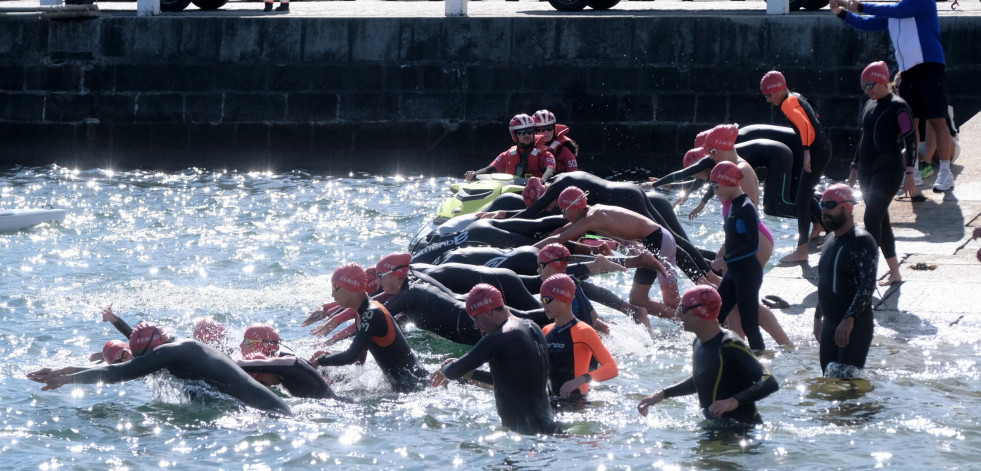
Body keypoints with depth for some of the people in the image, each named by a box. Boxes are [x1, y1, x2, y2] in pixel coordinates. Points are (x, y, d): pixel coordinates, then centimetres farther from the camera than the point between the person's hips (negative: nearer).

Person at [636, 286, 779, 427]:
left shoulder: (729, 346, -22)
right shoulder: (699, 343, 7)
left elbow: (770, 383, -29)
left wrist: (734, 401, -41)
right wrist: (662, 395, 21)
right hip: (711, 424, 8)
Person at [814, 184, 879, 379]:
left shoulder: (862, 242, -13)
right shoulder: (830, 245, 16)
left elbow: (868, 285, -21)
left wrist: (849, 319, -29)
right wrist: (818, 317, 23)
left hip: (856, 326, -9)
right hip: (830, 325, 9)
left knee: (844, 379, -17)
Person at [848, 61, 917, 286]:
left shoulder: (898, 107, -9)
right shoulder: (869, 105, 14)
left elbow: (910, 140, -11)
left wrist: (910, 173, -16)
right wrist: (855, 168, 22)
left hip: (888, 170, -8)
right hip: (867, 170, 8)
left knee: (872, 218, -17)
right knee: (881, 221, 9)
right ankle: (894, 273, 16)